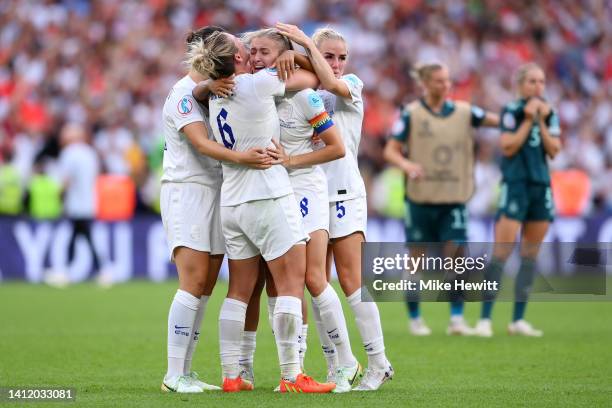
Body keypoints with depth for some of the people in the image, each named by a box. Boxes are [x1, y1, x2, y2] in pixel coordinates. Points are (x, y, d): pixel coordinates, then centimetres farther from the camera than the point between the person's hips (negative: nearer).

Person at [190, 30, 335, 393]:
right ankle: (291, 376, -7)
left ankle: (231, 376, 8)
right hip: (269, 199, -7)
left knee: (240, 291, 10)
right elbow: (311, 79, 2)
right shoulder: (259, 83, -11)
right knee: (292, 284, -4)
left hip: (231, 204, 7)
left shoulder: (215, 97, 8)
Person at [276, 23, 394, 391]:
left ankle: (379, 363, -5)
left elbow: (332, 83, -20)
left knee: (351, 281, -9)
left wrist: (307, 43, -18)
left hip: (344, 193, -4)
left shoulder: (352, 85, 2)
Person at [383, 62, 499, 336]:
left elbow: (497, 120, 3)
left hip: (453, 199, 2)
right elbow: (390, 151, -4)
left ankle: (457, 319, -5)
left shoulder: (463, 112, 6)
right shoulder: (411, 114, -2)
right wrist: (406, 164, -23)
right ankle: (415, 319, 17)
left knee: (455, 254, -9)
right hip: (420, 198, -2)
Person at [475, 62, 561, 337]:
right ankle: (485, 318, -9)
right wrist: (528, 120, -12)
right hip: (516, 184, -6)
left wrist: (542, 122, -6)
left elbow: (553, 151, 2)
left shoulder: (549, 114, 10)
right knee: (502, 252, -11)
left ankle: (518, 320, 11)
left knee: (530, 255, 7)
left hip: (541, 186, 6)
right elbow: (508, 147, -14)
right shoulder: (512, 111, -5)